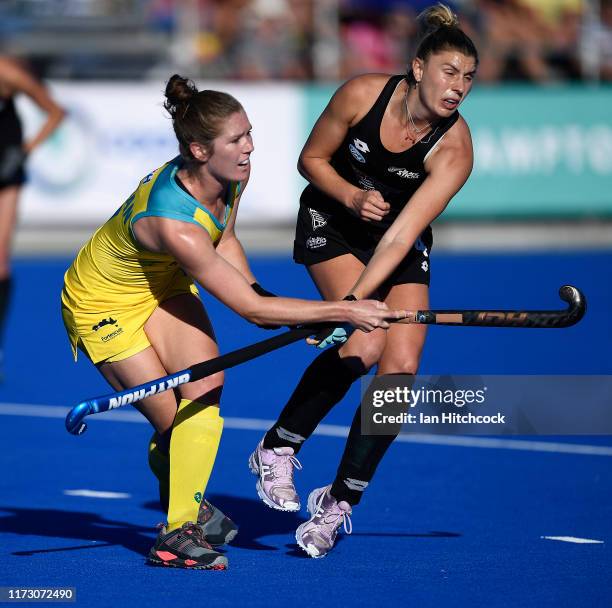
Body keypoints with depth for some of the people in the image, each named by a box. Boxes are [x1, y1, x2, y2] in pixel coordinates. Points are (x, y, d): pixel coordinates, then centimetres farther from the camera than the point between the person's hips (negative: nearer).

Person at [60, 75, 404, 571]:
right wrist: (344, 311, -34)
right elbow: (251, 309, -36)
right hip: (104, 303, -6)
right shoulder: (173, 222, -40)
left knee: (206, 387, -15)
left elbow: (223, 241, 8)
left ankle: (186, 508, 2)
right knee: (175, 421, -12)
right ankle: (177, 535, 9)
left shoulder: (231, 177, -16)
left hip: (162, 285, 6)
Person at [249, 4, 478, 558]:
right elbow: (312, 159, -6)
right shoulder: (362, 95, -23)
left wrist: (355, 301, -40)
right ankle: (276, 449, -5)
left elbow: (401, 236, -32)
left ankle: (339, 503, 1)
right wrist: (352, 196, -25)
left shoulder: (454, 147, -25)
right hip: (332, 221, -2)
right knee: (363, 346, -25)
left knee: (401, 368, -14)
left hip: (400, 244, 2)